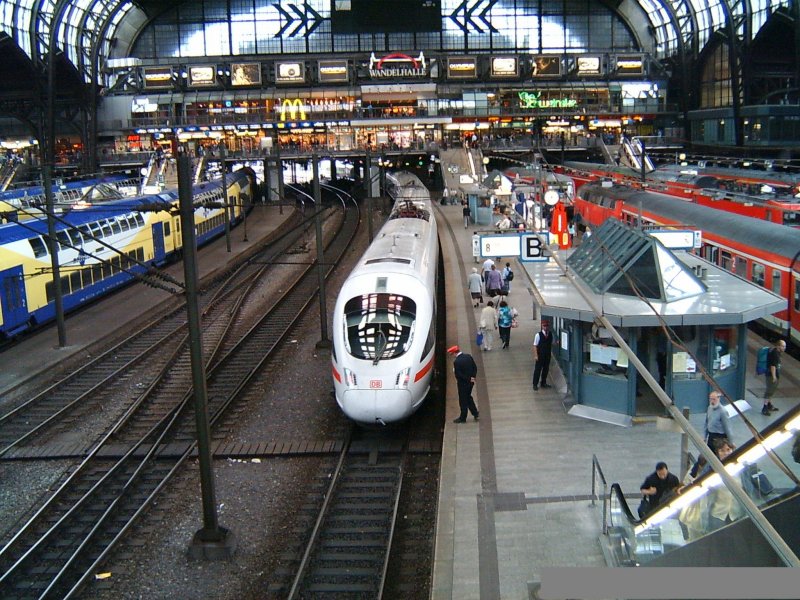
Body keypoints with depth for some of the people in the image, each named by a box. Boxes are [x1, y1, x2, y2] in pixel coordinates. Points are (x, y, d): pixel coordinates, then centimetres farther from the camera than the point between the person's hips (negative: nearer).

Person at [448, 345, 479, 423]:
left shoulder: (456, 362, -23)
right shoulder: (469, 356, -2)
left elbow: (458, 375, -22)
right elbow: (475, 368, 3)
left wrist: (468, 379, -11)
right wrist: (472, 377, -2)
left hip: (463, 384, -7)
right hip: (471, 382, 7)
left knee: (463, 400, 7)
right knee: (468, 397, 25)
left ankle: (463, 418, 19)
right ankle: (475, 414, 27)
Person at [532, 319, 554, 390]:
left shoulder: (550, 334, 1)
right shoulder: (538, 335, -13)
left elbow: (551, 344, 9)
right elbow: (535, 345, -11)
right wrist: (536, 355, -15)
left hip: (548, 355, 4)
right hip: (540, 355, -4)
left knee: (546, 369, 13)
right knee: (537, 369, 3)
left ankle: (543, 383, 29)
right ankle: (535, 384, 13)